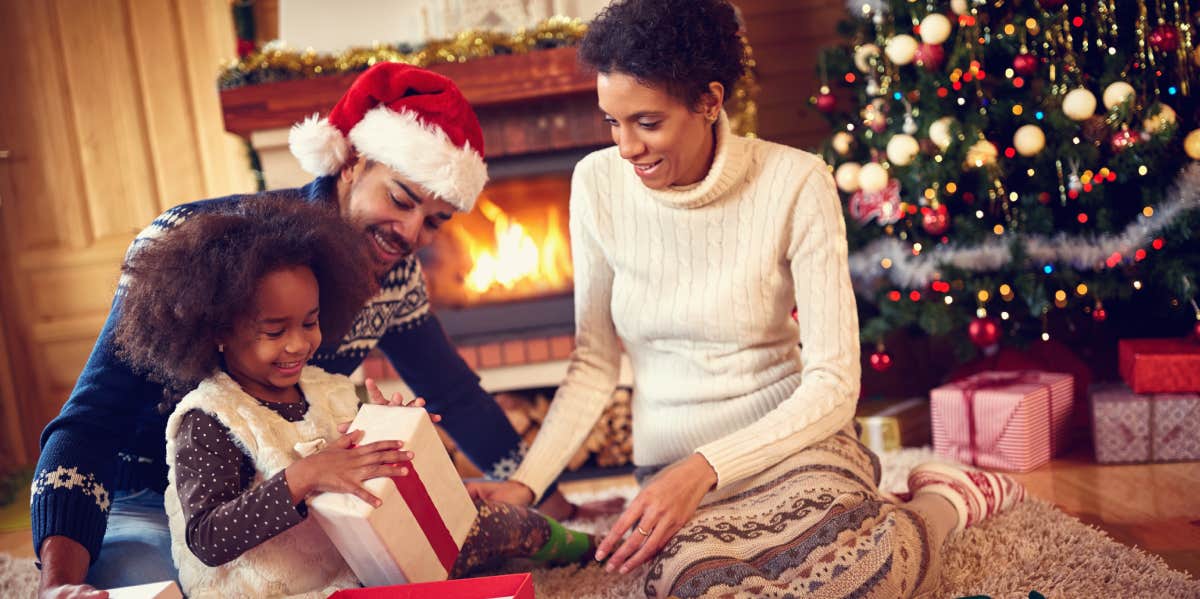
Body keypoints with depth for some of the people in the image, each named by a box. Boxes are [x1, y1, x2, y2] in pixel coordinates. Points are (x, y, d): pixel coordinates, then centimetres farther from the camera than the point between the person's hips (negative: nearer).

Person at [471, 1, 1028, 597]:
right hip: (672, 464, 3)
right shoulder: (598, 183, -3)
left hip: (787, 438, -2)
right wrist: (525, 482, -9)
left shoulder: (795, 183, -13)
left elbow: (833, 382, -12)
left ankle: (943, 502, 2)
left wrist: (705, 468, -23)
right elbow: (595, 363, 4)